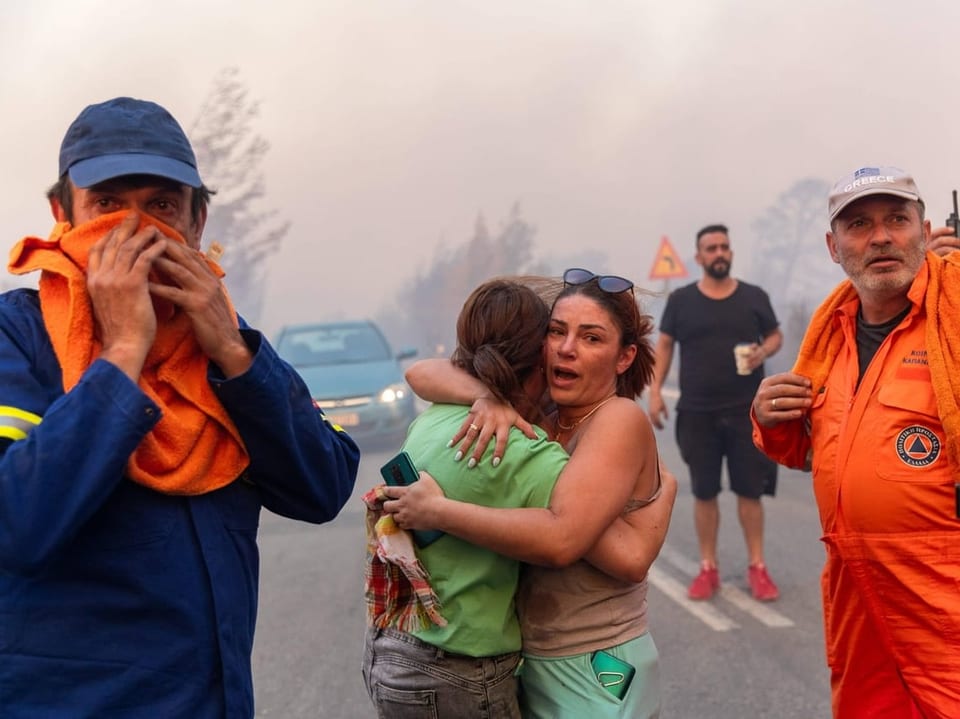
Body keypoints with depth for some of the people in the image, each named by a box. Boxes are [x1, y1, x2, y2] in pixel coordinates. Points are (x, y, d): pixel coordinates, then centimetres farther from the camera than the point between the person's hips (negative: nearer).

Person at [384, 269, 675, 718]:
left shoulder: (620, 419, -18)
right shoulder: (535, 414, 1)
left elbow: (561, 538, -30)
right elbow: (422, 374, -2)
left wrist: (437, 511, -24)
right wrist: (486, 396, -21)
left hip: (593, 676, -6)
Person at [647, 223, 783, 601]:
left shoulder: (754, 297, 5)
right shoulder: (681, 300, 3)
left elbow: (775, 335, 13)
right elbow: (664, 345, 6)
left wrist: (763, 351, -10)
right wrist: (655, 391, -3)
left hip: (747, 411, 0)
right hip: (697, 412, 0)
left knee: (750, 490, 2)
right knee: (704, 492, 6)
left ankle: (757, 567, 12)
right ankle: (708, 568, 15)